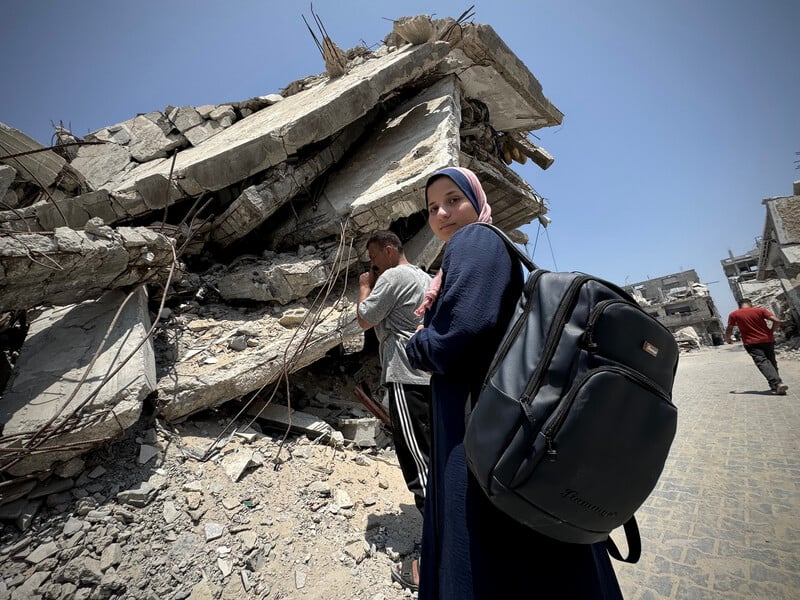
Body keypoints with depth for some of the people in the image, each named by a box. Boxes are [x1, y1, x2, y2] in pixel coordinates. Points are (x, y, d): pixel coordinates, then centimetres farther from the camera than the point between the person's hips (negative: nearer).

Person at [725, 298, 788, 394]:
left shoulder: (734, 315, 0)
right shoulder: (760, 310, 2)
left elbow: (729, 330, 4)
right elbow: (777, 321, -7)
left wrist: (728, 339, 22)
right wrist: (771, 332, 8)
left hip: (751, 343, -3)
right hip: (767, 340, 3)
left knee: (762, 362, -11)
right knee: (772, 362, 17)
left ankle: (776, 384, -28)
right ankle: (778, 383, 23)